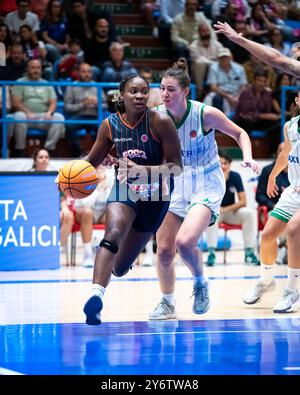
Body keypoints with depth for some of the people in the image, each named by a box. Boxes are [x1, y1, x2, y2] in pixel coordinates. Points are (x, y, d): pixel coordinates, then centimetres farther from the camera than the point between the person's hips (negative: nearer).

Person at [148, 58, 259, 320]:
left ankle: (201, 283, 6)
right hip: (176, 183, 4)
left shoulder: (205, 114, -17)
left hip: (207, 185, -4)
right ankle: (168, 304, 24)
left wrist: (248, 157, -20)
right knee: (164, 250, 1)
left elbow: (240, 133, -3)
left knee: (185, 241, -25)